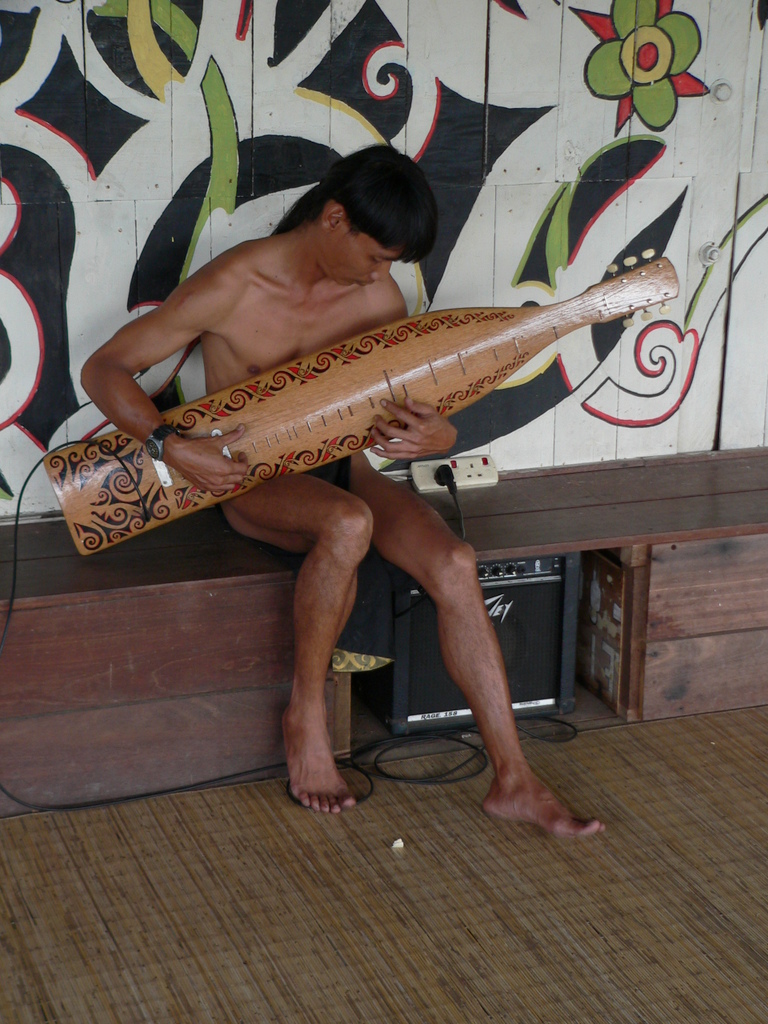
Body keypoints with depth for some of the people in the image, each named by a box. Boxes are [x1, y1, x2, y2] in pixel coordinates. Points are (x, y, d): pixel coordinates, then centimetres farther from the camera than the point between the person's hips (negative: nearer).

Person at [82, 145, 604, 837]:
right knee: (348, 524, -39)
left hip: (340, 467, 4)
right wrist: (170, 445, -31)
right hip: (252, 480, -4)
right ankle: (306, 713, -16)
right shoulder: (232, 287, -16)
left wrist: (436, 436, -22)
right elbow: (104, 369, -13)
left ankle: (513, 780, -17)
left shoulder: (376, 295, -3)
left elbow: (422, 407, 4)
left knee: (454, 564, -23)